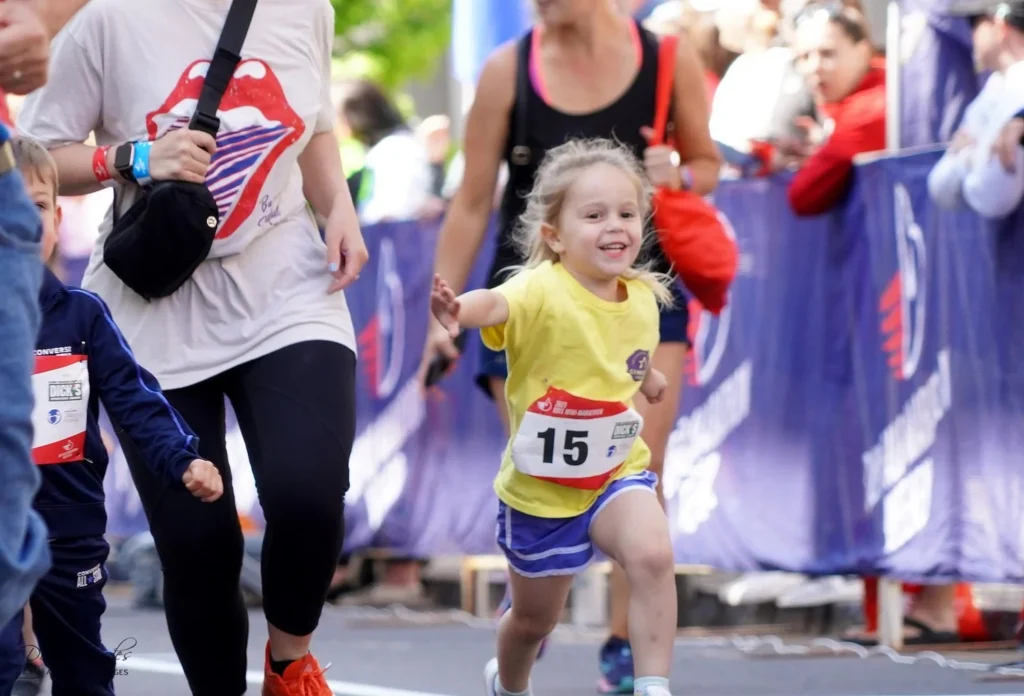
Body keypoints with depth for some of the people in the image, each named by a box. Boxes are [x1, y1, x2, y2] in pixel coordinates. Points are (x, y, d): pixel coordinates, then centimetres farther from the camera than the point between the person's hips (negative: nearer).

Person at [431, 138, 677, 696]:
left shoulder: (643, 299, -7)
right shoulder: (542, 292, -26)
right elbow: (498, 304, -51)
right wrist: (460, 309, -72)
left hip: (617, 471, 2)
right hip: (539, 487, -2)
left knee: (652, 554, -30)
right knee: (534, 618, 18)